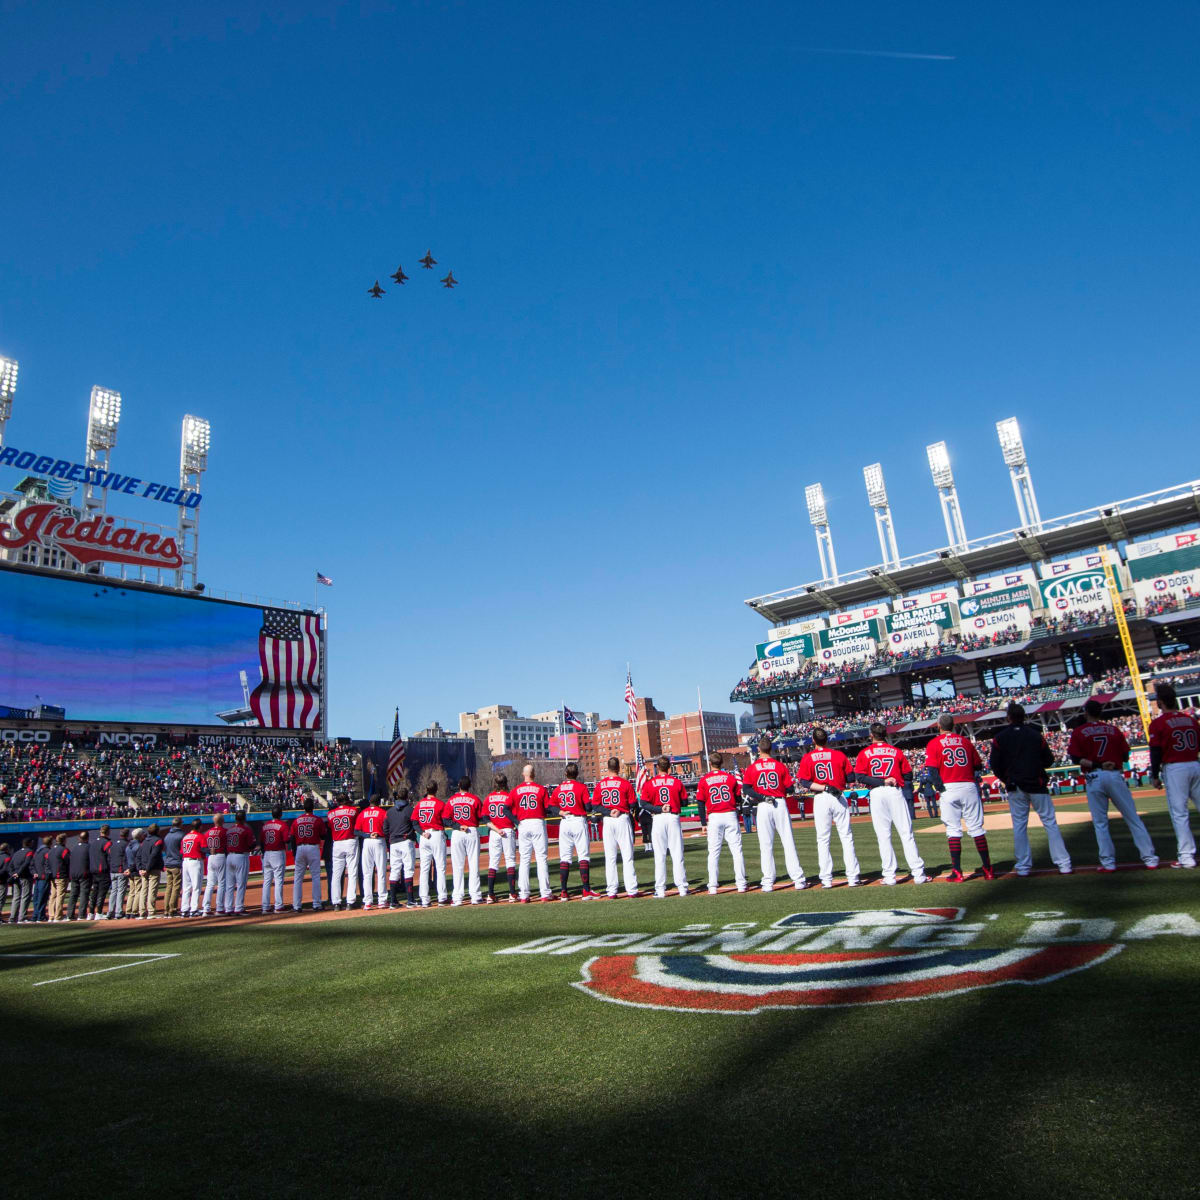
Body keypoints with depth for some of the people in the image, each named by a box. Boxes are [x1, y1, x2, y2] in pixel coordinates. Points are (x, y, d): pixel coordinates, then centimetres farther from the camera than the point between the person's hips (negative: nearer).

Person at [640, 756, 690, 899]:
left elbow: (644, 803, -8)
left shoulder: (650, 783, -1)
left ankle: (660, 890, 3)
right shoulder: (676, 781, 0)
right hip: (674, 818, 1)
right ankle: (682, 887, 7)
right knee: (677, 854, 6)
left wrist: (659, 809, -8)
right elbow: (684, 801, 3)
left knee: (659, 856, 3)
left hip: (658, 819, -1)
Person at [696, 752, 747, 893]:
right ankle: (741, 883, 5)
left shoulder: (704, 780, 1)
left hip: (714, 818, -1)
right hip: (731, 816, 1)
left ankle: (712, 886, 1)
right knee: (736, 850, 5)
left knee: (714, 853, 3)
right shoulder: (730, 777, 3)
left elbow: (701, 803, 0)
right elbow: (738, 798, 6)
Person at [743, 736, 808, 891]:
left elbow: (746, 789, -8)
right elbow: (789, 788, 1)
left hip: (763, 808, 0)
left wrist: (761, 797, -8)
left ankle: (768, 882, 4)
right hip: (780, 804, 1)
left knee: (766, 845, 3)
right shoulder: (780, 766, 2)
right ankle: (798, 879, 4)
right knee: (788, 842, 4)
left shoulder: (752, 768, 1)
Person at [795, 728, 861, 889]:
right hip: (839, 798, 0)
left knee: (823, 840, 6)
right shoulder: (839, 755, 0)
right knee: (846, 838, 6)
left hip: (820, 799, 0)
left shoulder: (807, 758, 0)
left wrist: (824, 788, -10)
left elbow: (804, 782, -8)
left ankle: (826, 878, 4)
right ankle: (853, 877, 4)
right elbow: (851, 777, 2)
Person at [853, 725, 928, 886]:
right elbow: (908, 775, 7)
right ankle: (918, 873, 0)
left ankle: (889, 876, 3)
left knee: (883, 836, 2)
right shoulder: (896, 751, 10)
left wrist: (882, 782, -9)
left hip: (876, 794, -1)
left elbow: (860, 777, -7)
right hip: (896, 792, 1)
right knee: (906, 834, 3)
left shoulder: (864, 753, 5)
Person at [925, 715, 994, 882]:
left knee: (953, 830, 1)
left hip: (948, 788, -2)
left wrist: (939, 787, -4)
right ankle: (988, 869, 9)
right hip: (969, 786, 2)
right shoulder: (965, 741, 10)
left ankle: (957, 871, -1)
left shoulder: (934, 743, 0)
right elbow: (978, 766, 11)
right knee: (977, 828, 7)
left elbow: (932, 770, -10)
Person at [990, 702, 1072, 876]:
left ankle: (1023, 866, 7)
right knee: (1050, 823, 5)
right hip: (1037, 786, 0)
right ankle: (1063, 863, 4)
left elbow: (995, 765, -3)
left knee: (1019, 826, 6)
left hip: (1015, 788, 0)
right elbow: (1049, 761, 4)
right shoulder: (1035, 735, -1)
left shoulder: (1000, 737, -2)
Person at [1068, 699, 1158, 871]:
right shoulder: (1113, 729, 7)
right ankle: (1149, 858, 9)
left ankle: (1108, 862, 6)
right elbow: (1125, 755, 5)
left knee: (1100, 823, 6)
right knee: (1133, 818, 8)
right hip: (1115, 776, 2)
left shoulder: (1079, 732, 0)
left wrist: (1096, 765, -12)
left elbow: (1075, 757, -10)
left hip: (1094, 779, -2)